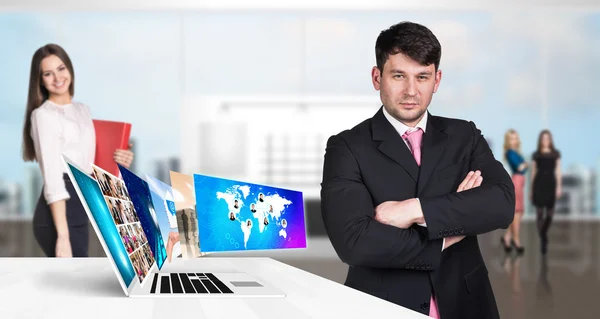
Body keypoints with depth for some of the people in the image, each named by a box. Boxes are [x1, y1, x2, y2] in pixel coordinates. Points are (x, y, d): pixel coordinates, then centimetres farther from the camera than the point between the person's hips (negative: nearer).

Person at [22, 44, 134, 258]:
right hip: (58, 215, -8)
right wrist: (62, 235, -25)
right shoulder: (43, 115, -9)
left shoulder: (83, 110, 16)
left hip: (78, 213, 8)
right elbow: (52, 178, -18)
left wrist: (117, 162, 4)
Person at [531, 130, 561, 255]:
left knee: (550, 214, 4)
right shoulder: (536, 154, 7)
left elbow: (557, 171, 6)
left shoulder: (556, 154, 8)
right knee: (540, 213, -6)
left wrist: (559, 186, -4)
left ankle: (543, 233, 30)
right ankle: (543, 240, -3)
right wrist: (531, 189, 9)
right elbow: (533, 172, 10)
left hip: (551, 184, 1)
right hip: (539, 184, -1)